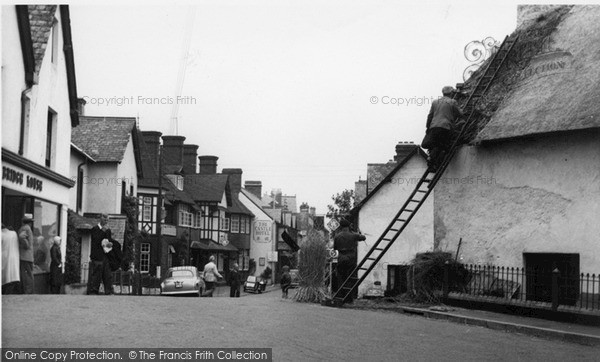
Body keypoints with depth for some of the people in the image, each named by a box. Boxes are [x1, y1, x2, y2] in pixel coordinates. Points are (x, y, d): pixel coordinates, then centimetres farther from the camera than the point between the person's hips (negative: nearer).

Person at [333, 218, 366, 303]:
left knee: (341, 279, 8)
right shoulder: (353, 235, -5)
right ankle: (349, 299, 4)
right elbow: (363, 238, 12)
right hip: (351, 259, -1)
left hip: (341, 259, 1)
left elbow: (335, 247, 10)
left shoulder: (337, 236, -3)